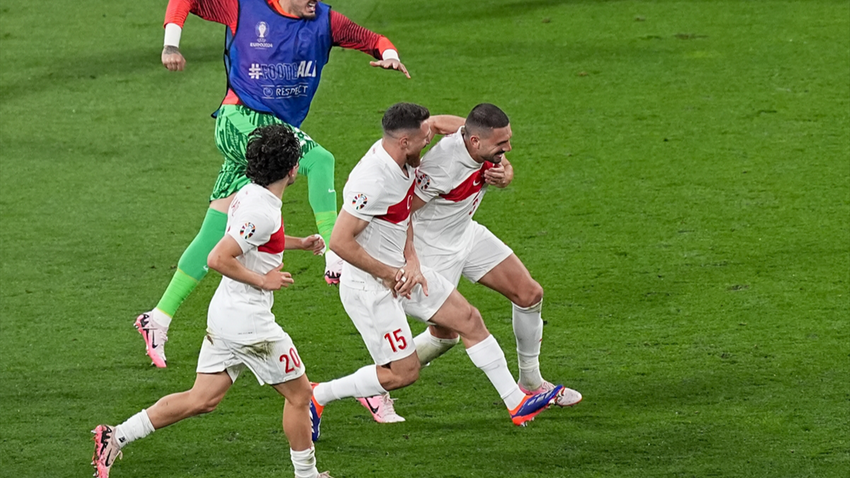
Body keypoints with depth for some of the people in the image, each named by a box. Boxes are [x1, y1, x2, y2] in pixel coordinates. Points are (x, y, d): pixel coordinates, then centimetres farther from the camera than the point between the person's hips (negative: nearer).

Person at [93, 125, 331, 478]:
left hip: (224, 315, 9)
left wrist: (299, 243, 29)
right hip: (249, 322, -9)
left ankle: (116, 437, 7)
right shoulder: (262, 211, -22)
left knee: (201, 400, 11)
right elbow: (218, 259, -27)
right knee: (298, 394, 8)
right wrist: (262, 280, -18)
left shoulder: (249, 194, 8)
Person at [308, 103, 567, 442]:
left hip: (400, 271, 10)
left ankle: (516, 403, 20)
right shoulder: (373, 181, -31)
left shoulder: (400, 160, -2)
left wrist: (411, 261, -1)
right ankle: (317, 397, 11)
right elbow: (340, 241, -29)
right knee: (403, 373, -6)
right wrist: (389, 274, -18)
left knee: (468, 318, 11)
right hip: (369, 286, -10)